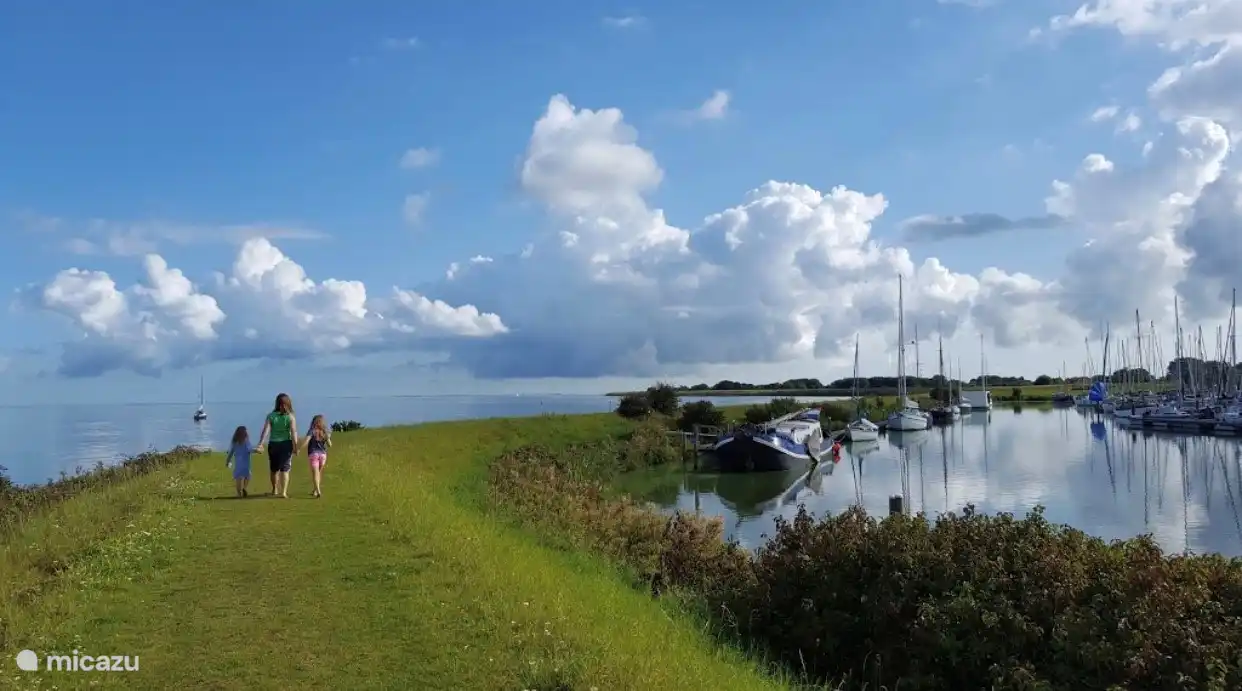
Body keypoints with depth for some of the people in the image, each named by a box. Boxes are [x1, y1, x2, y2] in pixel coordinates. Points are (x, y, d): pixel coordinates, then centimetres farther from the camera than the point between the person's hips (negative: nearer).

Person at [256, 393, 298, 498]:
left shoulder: (271, 416, -2)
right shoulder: (290, 417, -5)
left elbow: (265, 431, -10)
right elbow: (294, 432, -12)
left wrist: (260, 444, -13)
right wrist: (295, 446, -9)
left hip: (273, 444, 2)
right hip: (286, 444, -2)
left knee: (274, 469, 18)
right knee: (284, 470, 3)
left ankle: (275, 490, 35)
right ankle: (283, 492, -5)